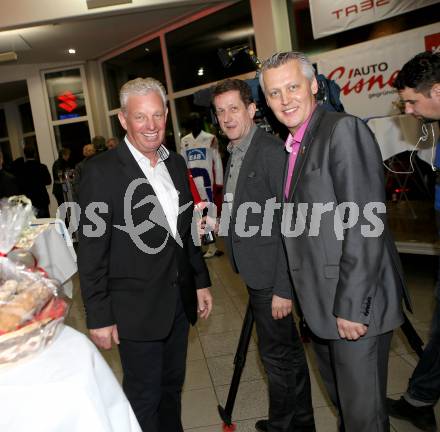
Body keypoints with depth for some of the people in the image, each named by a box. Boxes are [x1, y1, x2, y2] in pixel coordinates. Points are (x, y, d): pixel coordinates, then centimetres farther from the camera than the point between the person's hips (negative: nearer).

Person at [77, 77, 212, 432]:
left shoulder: (176, 163, 6)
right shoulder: (102, 171, -15)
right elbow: (92, 252, -14)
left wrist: (201, 281, 13)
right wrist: (99, 317, -13)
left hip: (180, 300, 6)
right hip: (136, 309, -6)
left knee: (172, 387, 21)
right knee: (144, 397, 10)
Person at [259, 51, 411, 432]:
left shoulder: (343, 130, -13)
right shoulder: (293, 145, 13)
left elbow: (365, 224, -20)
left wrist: (352, 306, -21)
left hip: (354, 304, -8)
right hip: (321, 304, 8)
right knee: (341, 399, 24)